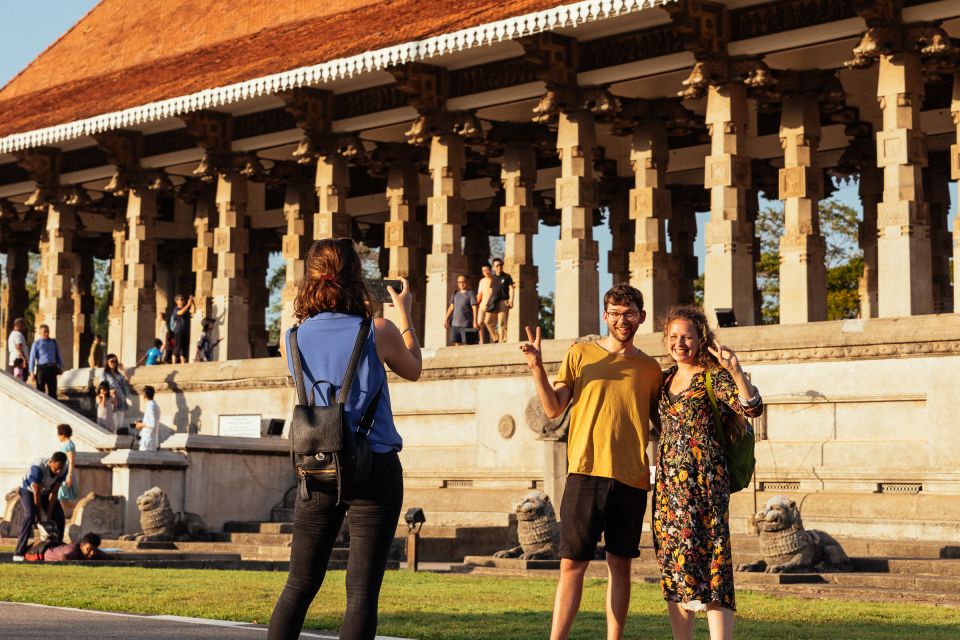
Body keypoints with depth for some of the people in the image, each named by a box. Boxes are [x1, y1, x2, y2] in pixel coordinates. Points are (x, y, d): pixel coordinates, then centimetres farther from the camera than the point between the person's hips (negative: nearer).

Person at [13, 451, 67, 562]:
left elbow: (53, 493, -18)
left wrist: (48, 516, -20)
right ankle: (19, 553, -27)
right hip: (29, 490, -5)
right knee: (30, 515, -26)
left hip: (45, 491, 5)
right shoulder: (38, 468, -39)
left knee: (59, 516, -7)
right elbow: (36, 494, -32)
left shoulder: (63, 470, -24)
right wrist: (40, 517, -27)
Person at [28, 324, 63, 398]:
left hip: (52, 369, 3)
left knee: (53, 390, 4)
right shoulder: (36, 343, 1)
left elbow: (58, 355, 18)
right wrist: (32, 372, -7)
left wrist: (61, 367, 12)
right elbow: (32, 358, -2)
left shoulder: (53, 342, 12)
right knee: (40, 390, 3)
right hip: (41, 368, -3)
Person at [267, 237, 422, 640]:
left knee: (299, 585, 13)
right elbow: (413, 369, 13)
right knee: (362, 592, -3)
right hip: (374, 469, -4)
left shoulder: (295, 339, 2)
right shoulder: (376, 332, -7)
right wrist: (404, 315, 26)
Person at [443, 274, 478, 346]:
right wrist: (446, 319, 11)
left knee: (466, 343, -6)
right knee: (456, 343, 3)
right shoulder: (455, 294, 15)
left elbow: (474, 308, -9)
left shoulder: (470, 293, -3)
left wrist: (475, 321, -16)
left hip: (466, 324, -6)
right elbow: (451, 307, 17)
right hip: (455, 323, 6)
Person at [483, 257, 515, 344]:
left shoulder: (507, 277, 7)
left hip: (503, 301, -4)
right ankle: (495, 338, 8)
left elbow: (511, 289, 2)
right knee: (488, 321, -4)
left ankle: (501, 340, -9)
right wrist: (488, 302, 16)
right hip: (493, 302, 4)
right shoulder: (493, 278, 18)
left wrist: (511, 299, -12)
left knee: (502, 323, -9)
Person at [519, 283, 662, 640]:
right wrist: (537, 368, -9)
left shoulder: (649, 368, 13)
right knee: (572, 563, -4)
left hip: (631, 477, 2)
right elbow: (553, 409, 3)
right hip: (587, 472, -2)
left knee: (620, 564, 6)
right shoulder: (581, 354, 7)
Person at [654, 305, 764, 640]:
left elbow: (753, 407, -18)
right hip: (669, 480, 7)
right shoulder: (666, 378, 17)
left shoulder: (713, 376, -3)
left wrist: (735, 368, -28)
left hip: (703, 477, -7)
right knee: (673, 564, 7)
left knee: (707, 560, -13)